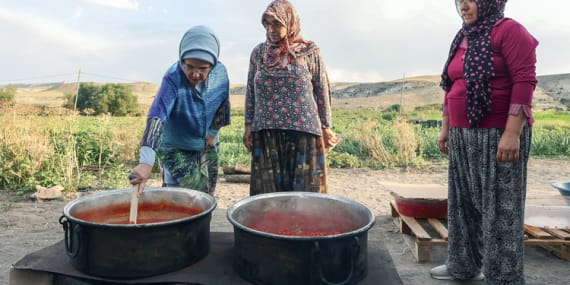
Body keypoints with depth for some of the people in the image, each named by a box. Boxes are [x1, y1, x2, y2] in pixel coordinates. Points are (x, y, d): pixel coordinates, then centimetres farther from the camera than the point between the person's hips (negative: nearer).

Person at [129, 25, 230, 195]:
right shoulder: (173, 79, -30)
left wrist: (212, 133, 2)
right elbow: (156, 117, -44)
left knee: (206, 195, 14)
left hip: (206, 146, 5)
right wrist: (146, 161, -55)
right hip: (175, 148, -4)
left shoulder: (220, 72, -17)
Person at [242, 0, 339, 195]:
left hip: (303, 130, -2)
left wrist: (326, 127, 2)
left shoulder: (309, 51, 1)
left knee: (304, 187, 3)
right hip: (266, 132, 2)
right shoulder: (259, 52, 8)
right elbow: (250, 91, 12)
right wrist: (248, 125, 7)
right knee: (268, 189, 7)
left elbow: (322, 91, 3)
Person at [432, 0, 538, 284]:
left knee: (500, 207, 0)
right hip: (463, 136, 8)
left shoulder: (509, 30, -7)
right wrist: (446, 128, 16)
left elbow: (525, 81, -15)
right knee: (463, 203, 13)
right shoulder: (462, 39, 16)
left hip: (499, 135, -7)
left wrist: (512, 133, -22)